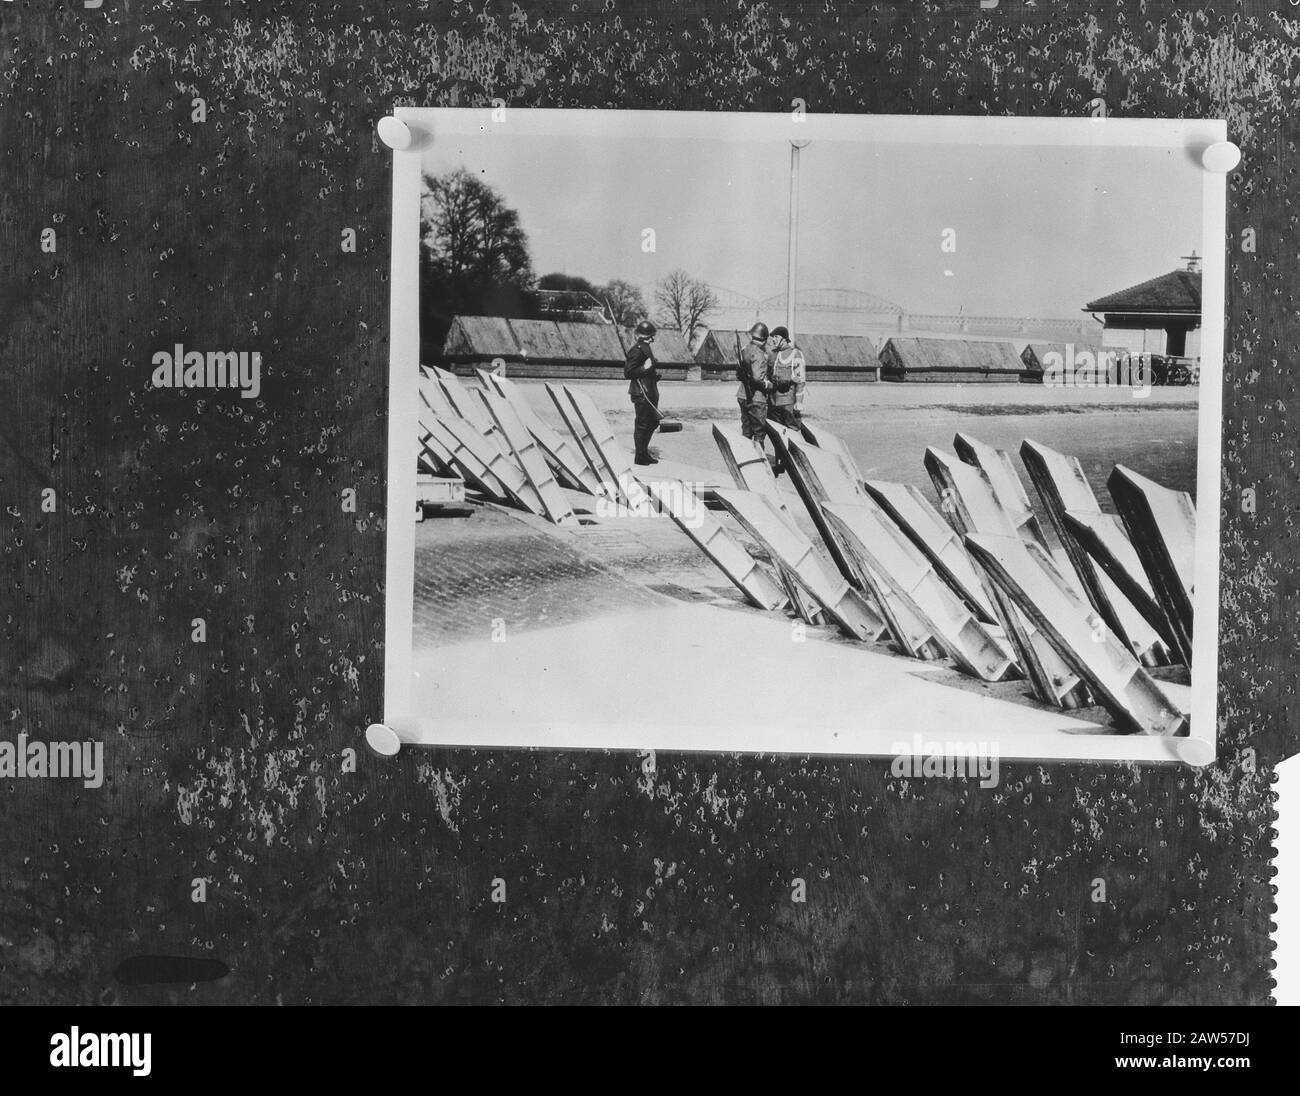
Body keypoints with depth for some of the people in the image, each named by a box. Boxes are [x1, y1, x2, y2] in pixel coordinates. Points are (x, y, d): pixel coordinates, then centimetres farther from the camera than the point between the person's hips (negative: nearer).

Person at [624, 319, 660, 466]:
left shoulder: (647, 348, 15)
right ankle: (640, 457, 4)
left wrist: (655, 373, 12)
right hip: (641, 393, -10)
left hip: (650, 391, 10)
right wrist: (644, 368, -25)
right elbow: (628, 373, -20)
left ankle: (644, 452, 27)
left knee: (653, 422, 16)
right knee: (642, 424, -4)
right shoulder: (637, 350, -15)